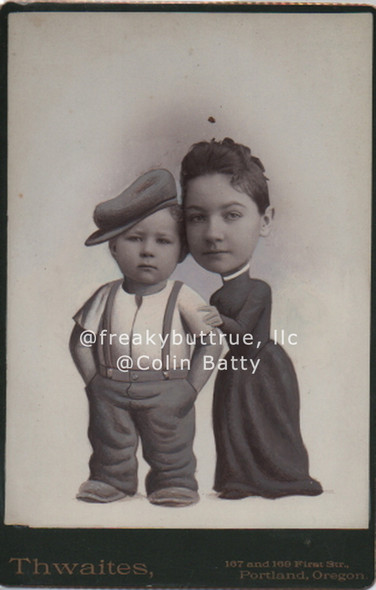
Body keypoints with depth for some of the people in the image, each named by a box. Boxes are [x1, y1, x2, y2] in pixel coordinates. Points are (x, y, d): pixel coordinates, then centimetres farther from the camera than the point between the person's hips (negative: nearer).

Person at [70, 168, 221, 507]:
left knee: (171, 452, 11)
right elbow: (80, 337, 5)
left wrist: (191, 386, -9)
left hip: (167, 392, -2)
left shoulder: (181, 298, -7)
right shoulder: (106, 297, 0)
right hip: (110, 392, 3)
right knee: (111, 446, 19)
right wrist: (93, 379, -4)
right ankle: (112, 479, 40)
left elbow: (211, 341, -5)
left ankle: (175, 483, 32)